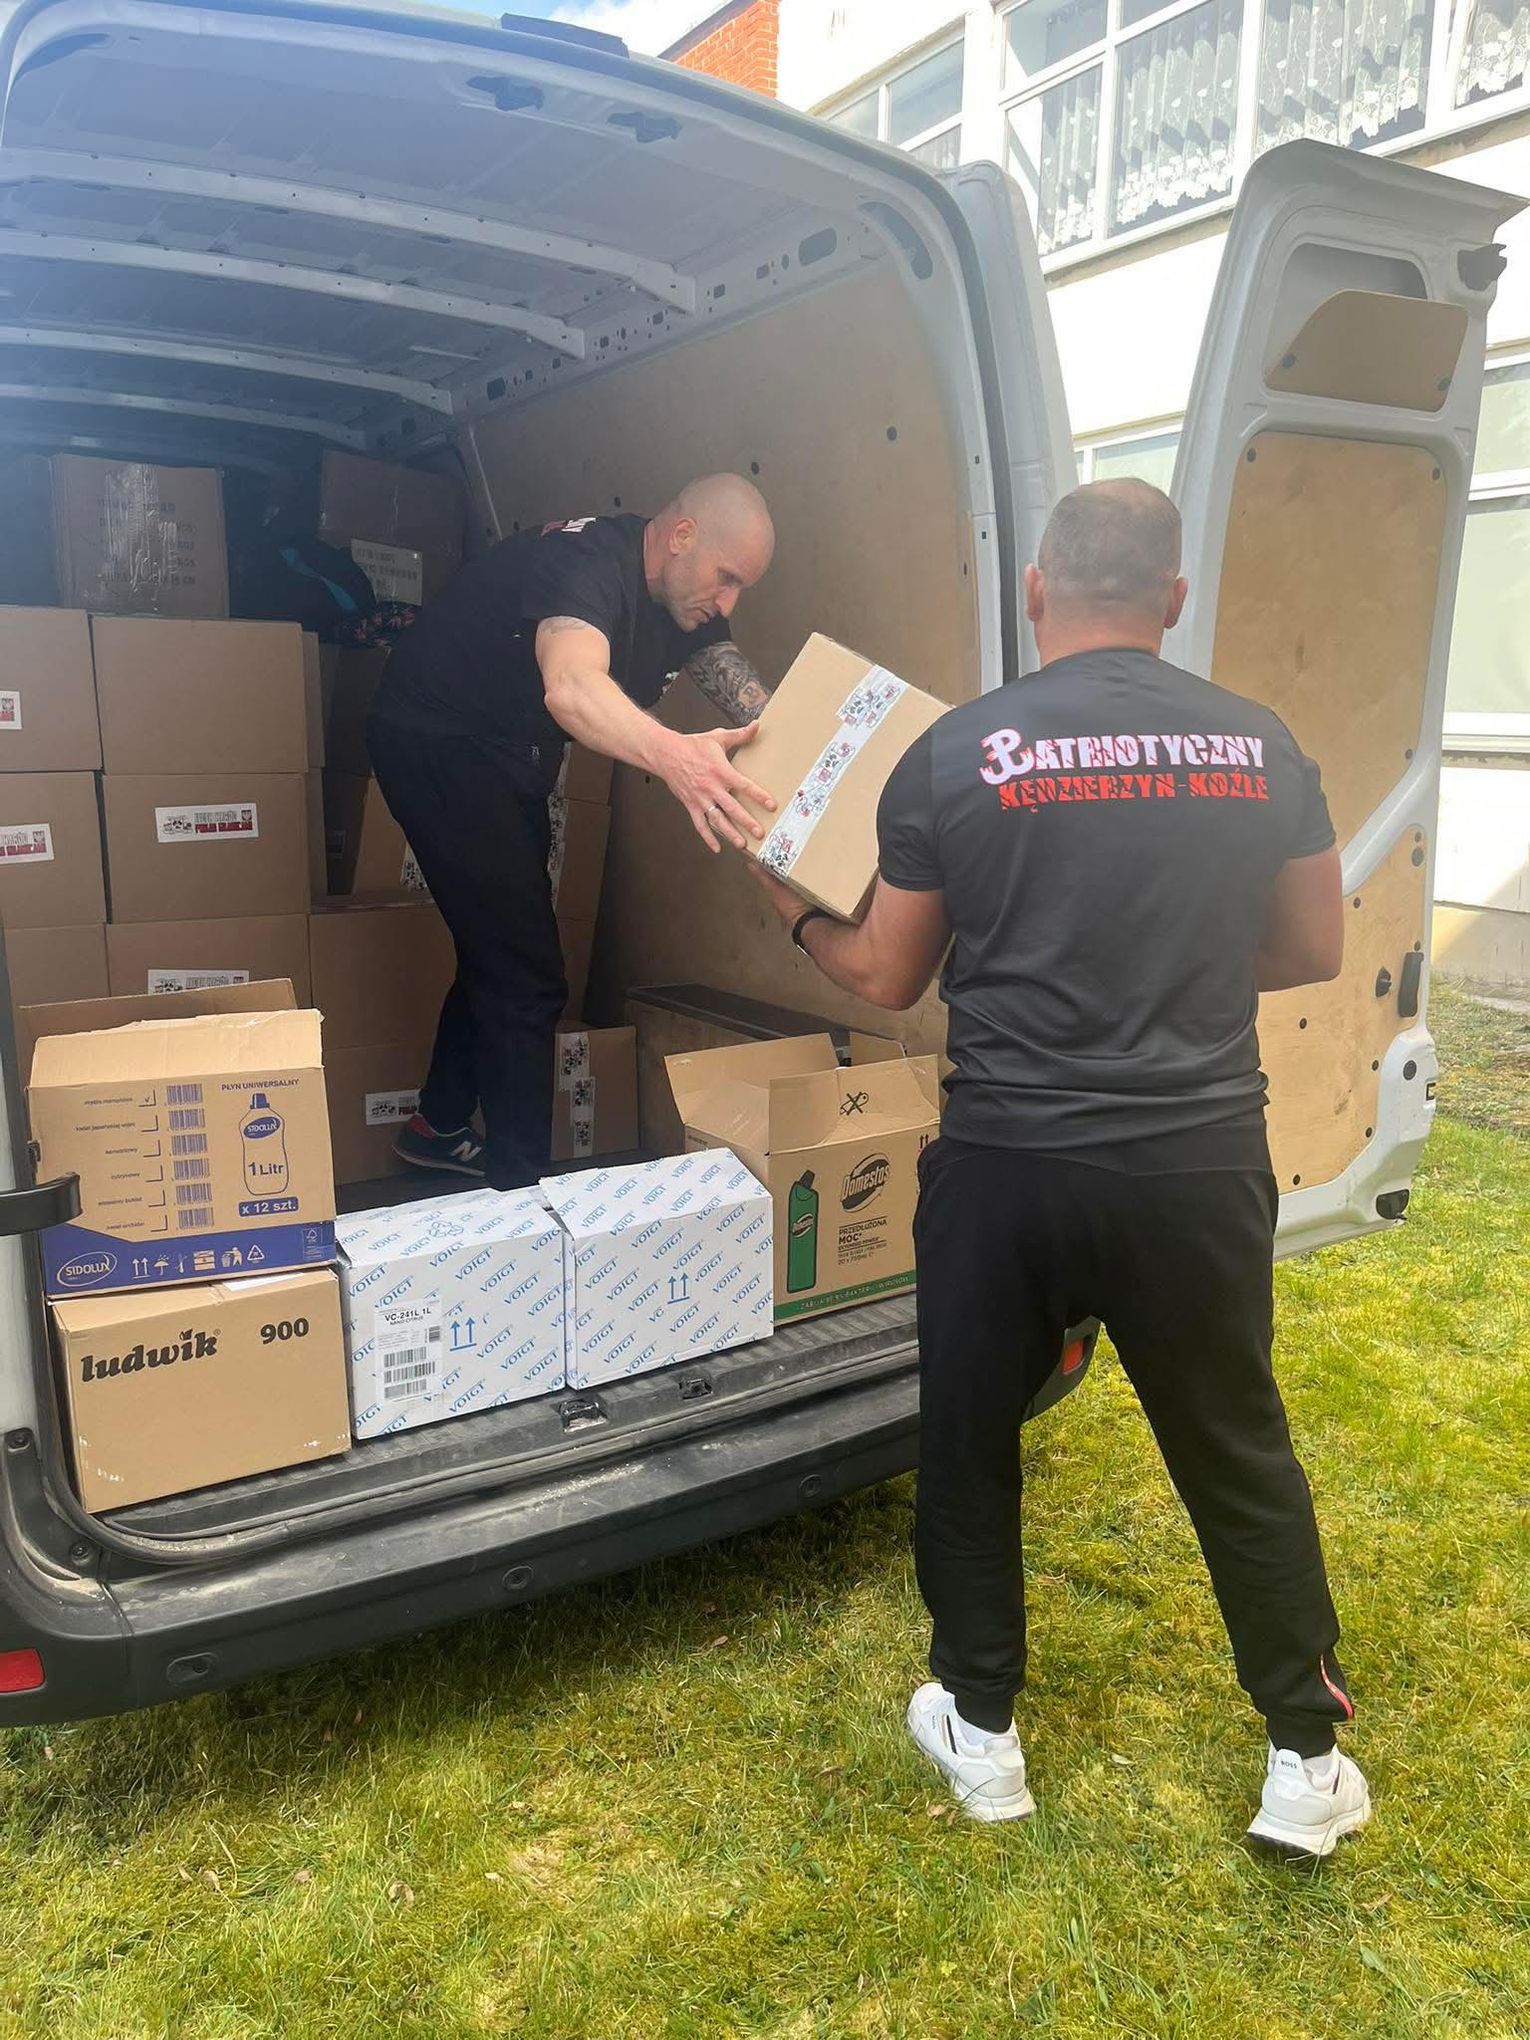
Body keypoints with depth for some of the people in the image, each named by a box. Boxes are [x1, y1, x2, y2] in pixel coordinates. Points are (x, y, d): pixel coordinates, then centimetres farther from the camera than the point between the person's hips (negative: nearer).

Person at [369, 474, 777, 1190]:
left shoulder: (683, 600, -1)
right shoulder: (587, 561, -29)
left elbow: (752, 707, -6)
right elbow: (571, 687, -50)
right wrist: (672, 754, -68)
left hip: (507, 756, 10)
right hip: (437, 745, -10)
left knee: (500, 949, 19)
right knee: (525, 975, -11)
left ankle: (442, 1126, 37)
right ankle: (520, 1185, 0)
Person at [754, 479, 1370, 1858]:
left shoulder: (958, 751, -5)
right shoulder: (1260, 744, 2)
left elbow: (886, 981, 2)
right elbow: (1315, 954, 11)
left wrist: (800, 919, 23)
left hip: (1008, 1165, -1)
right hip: (1200, 1164, 2)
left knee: (968, 1446, 19)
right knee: (1239, 1455, 20)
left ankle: (980, 1733, 33)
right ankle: (1307, 1760, 33)